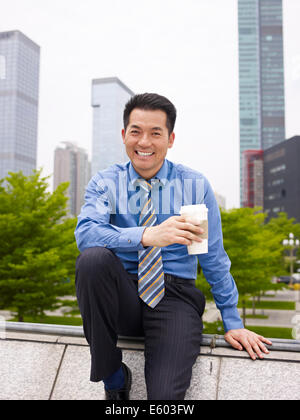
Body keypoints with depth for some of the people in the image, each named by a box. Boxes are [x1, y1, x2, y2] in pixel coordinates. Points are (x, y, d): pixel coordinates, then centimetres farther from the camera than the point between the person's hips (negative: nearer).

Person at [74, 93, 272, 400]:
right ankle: (112, 377, -12)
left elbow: (214, 258, 5)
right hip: (123, 296, 2)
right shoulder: (105, 182, 0)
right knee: (93, 257, -31)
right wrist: (146, 236, -35)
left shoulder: (195, 186, 0)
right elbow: (85, 233, -19)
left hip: (174, 297, -1)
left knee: (165, 396, -25)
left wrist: (232, 322, 7)